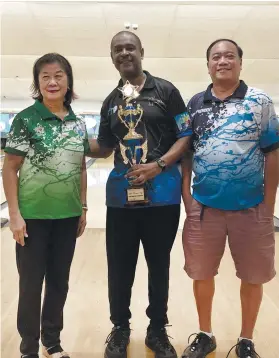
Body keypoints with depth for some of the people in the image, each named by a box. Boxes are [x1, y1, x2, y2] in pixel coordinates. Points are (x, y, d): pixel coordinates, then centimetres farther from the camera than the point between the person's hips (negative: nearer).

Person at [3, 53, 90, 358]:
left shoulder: (78, 123, 5)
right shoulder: (25, 119, -8)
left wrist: (83, 208, 8)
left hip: (67, 216, 4)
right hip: (33, 216, -4)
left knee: (59, 281, 16)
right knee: (31, 283, 10)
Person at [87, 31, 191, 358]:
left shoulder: (165, 91, 1)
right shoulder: (111, 102, 12)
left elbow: (186, 137, -3)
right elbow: (103, 148, 14)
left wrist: (158, 166, -16)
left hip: (162, 195, -2)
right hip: (121, 196, 3)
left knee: (159, 266, 11)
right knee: (119, 268, 9)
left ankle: (157, 330, 31)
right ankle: (120, 328, 31)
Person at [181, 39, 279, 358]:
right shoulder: (195, 104, 4)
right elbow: (185, 154, 6)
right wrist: (187, 199, -1)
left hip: (250, 208, -1)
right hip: (204, 206, 2)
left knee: (252, 277, 11)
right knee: (201, 274, 11)